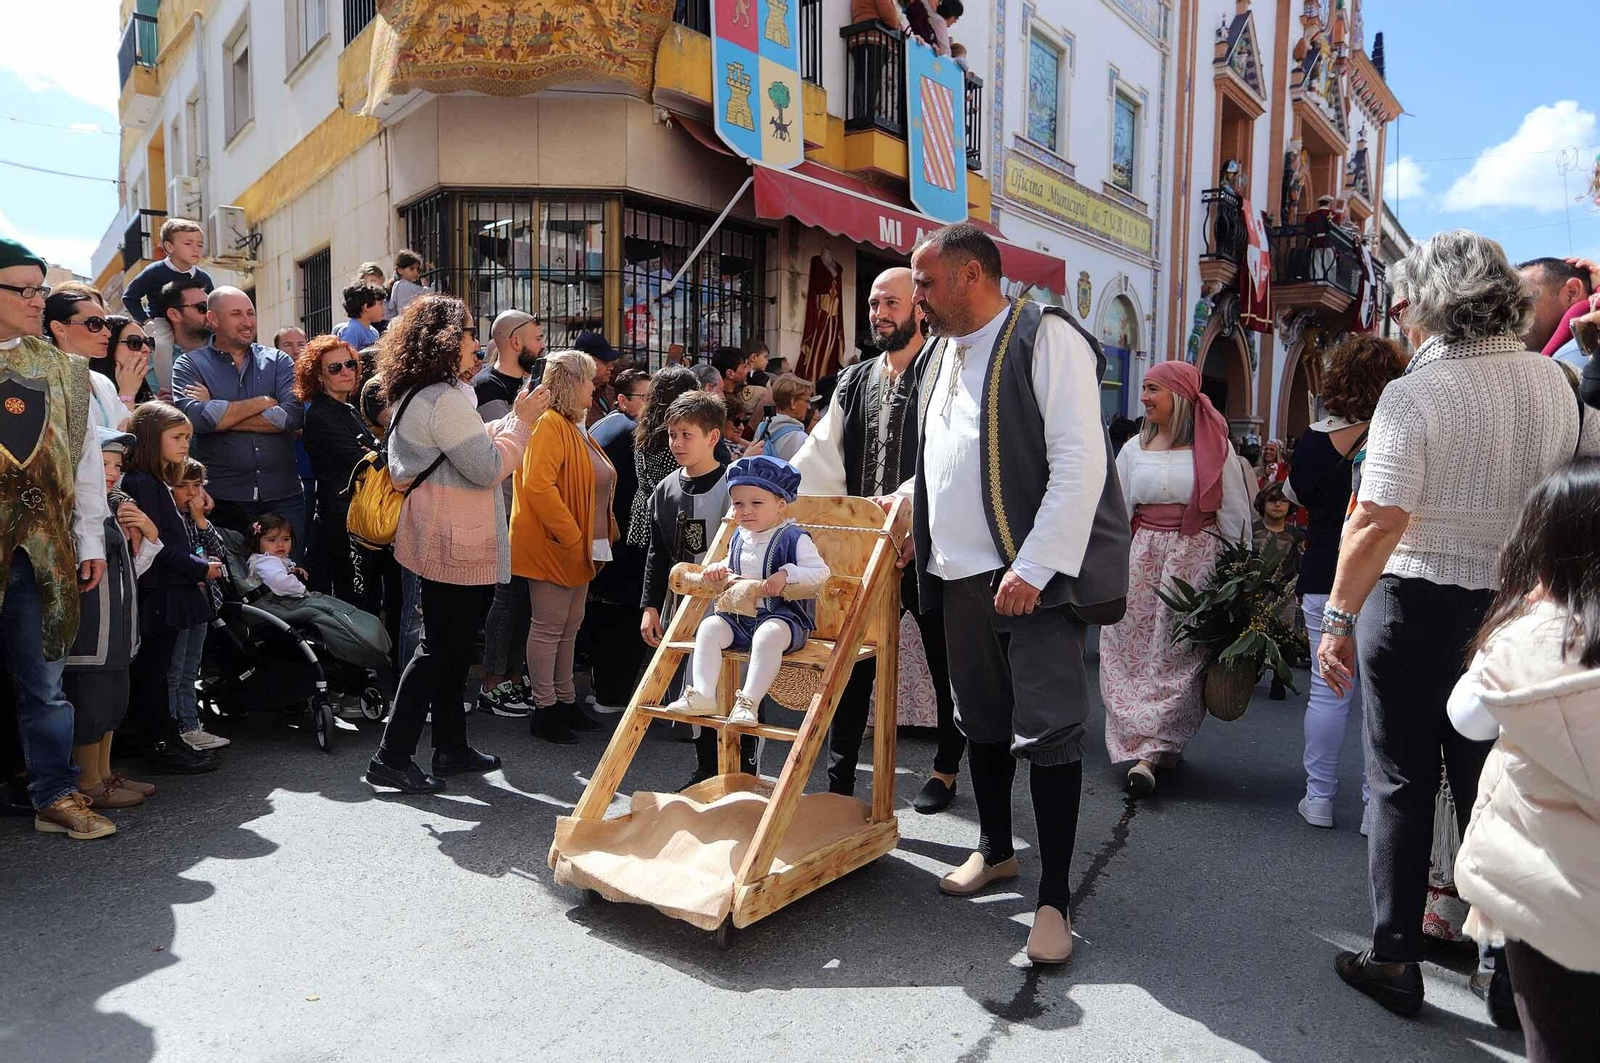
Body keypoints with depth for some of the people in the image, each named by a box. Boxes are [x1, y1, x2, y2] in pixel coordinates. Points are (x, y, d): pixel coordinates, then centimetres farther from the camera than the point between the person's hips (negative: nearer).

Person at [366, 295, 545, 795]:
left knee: (452, 645, 17)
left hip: (440, 541, 10)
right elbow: (488, 467, -20)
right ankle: (392, 756, 4)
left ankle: (451, 745, 27)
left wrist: (512, 421, 15)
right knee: (441, 648, -3)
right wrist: (521, 422, -9)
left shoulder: (416, 395, 14)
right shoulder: (444, 399, -19)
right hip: (455, 545, -10)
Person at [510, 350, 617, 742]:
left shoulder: (574, 427, 17)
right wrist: (571, 536, -23)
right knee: (548, 627, -1)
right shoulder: (549, 424, -15)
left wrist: (602, 533, 13)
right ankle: (544, 710, 8)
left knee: (569, 627, 15)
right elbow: (537, 485, -26)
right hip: (553, 547, -10)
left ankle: (565, 701, 25)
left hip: (580, 548, 10)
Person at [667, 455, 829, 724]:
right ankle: (702, 695, -21)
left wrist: (785, 574, -26)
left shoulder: (793, 538, -7)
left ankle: (748, 702, -37)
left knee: (768, 635, -37)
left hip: (782, 616, -6)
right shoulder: (739, 537, 14)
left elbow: (820, 572, -14)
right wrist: (718, 569, 11)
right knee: (709, 627, -17)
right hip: (738, 616, 7)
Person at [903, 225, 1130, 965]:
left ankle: (1054, 896, 9)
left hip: (1036, 576, -7)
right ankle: (994, 848, 35)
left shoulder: (1044, 338, -9)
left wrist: (1034, 566, -21)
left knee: (1047, 731, -4)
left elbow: (1080, 463, -17)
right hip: (962, 573, 7)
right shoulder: (938, 356, 15)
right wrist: (904, 507, 13)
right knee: (981, 719, 17)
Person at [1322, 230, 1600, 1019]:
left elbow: (1379, 521, -21)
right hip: (1515, 609, 5)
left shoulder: (1415, 394, -15)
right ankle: (1511, 973, 24)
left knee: (1402, 786, 8)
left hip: (1414, 606, -5)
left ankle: (1394, 962, 18)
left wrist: (1338, 616, -14)